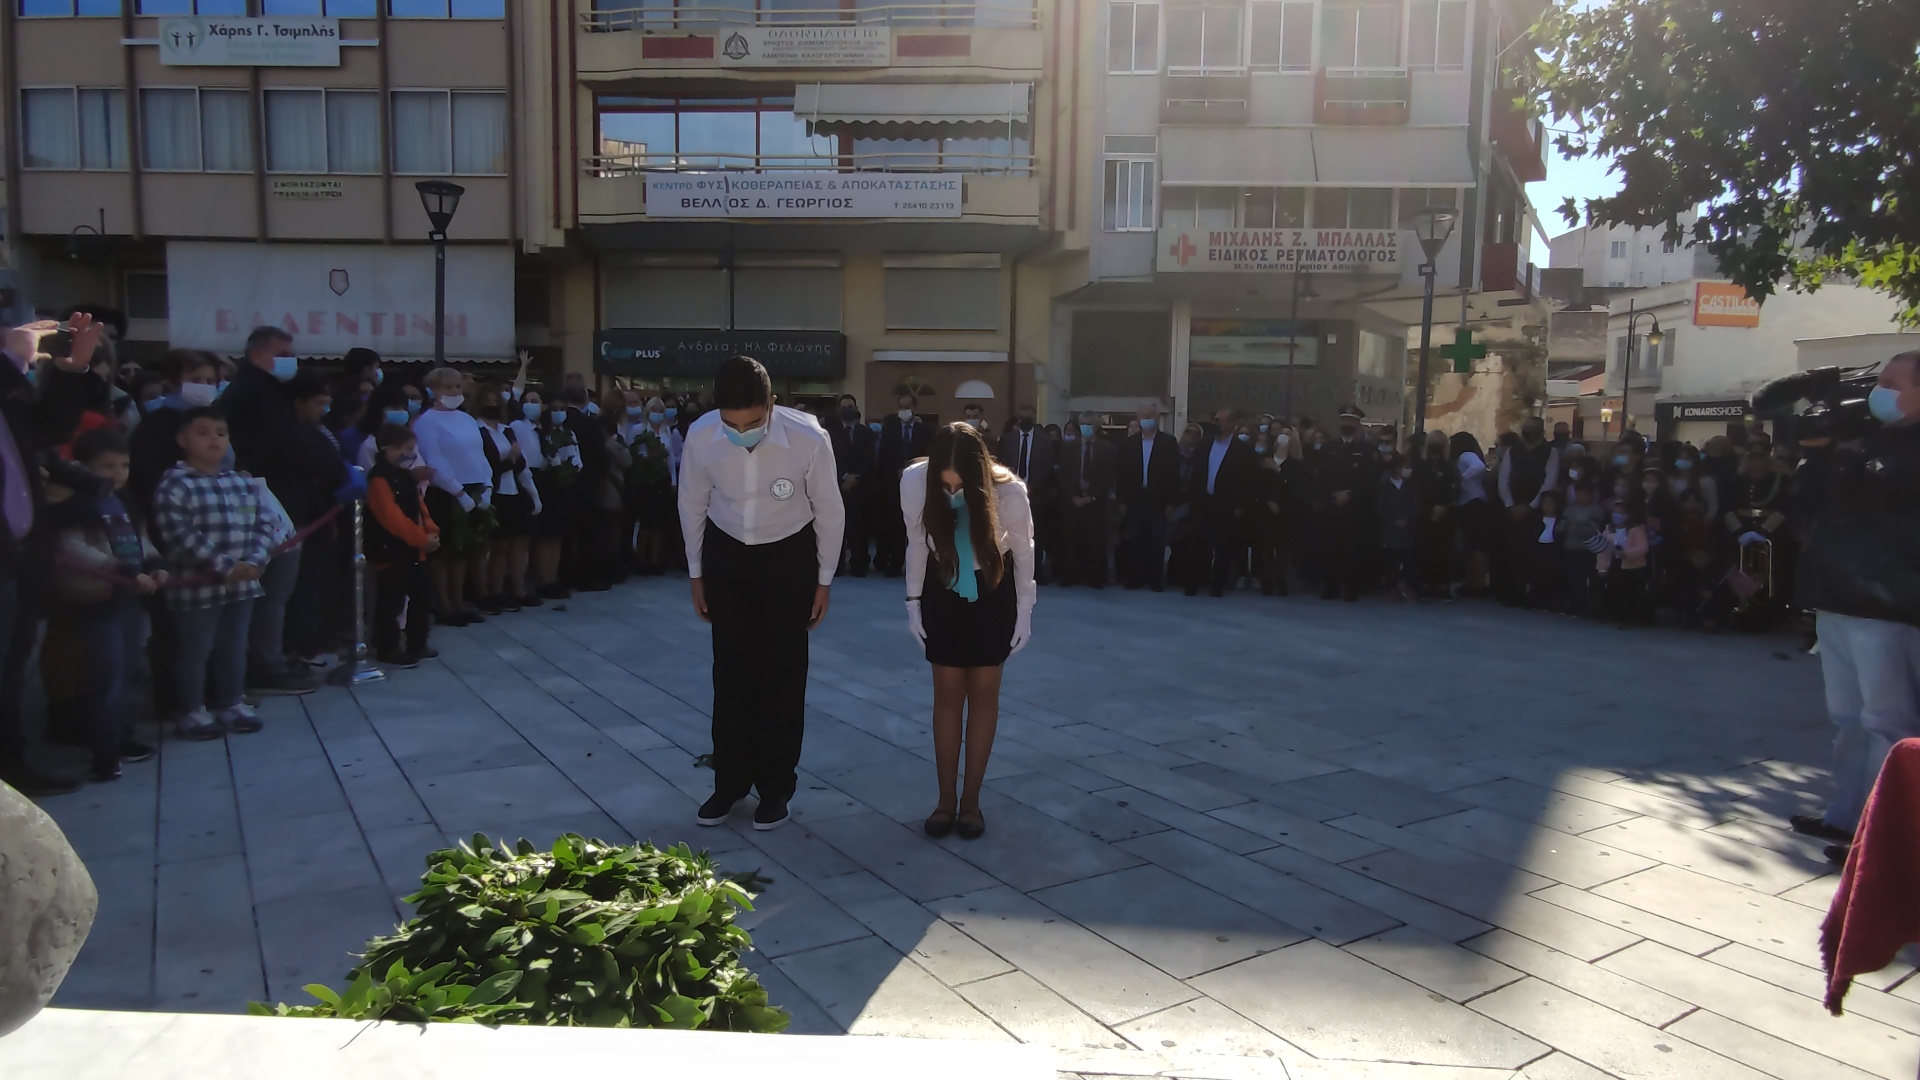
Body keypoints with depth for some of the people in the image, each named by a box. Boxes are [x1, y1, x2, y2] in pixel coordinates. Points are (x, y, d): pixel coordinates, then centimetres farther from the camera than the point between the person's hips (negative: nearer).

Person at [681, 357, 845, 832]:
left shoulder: (808, 439, -28)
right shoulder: (701, 437, -22)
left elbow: (830, 512, -12)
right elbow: (692, 507, -4)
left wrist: (823, 580, -4)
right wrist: (696, 574, 4)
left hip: (790, 557, -2)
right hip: (726, 554, 2)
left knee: (783, 673, 4)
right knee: (731, 671, 8)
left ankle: (775, 787, 19)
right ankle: (729, 782, 23)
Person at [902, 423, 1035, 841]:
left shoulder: (1009, 490, -31)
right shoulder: (914, 481, -28)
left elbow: (1023, 552, -13)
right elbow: (917, 543, -10)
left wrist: (1024, 612, -6)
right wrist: (913, 601, -4)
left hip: (993, 592, -1)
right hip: (942, 591, 1)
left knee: (983, 692, 4)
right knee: (947, 692, 3)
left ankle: (971, 799, 16)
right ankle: (946, 799, 14)